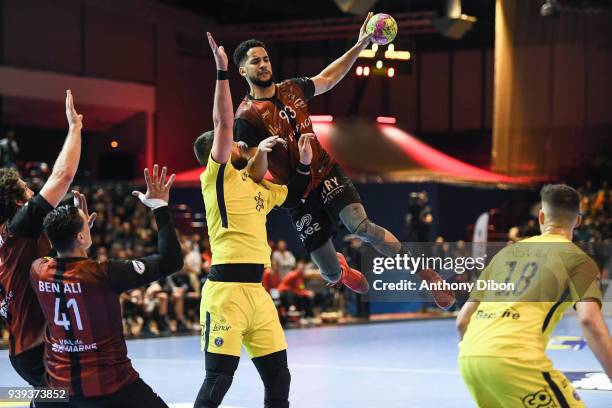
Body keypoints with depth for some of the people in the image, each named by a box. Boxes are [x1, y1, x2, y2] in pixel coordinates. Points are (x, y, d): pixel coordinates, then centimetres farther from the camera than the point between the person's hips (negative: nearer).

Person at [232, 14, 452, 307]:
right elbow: (254, 175, -15)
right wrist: (261, 150, -37)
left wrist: (359, 46, 14)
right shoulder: (246, 118, -13)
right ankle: (340, 269, 44)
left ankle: (423, 272, -15)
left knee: (360, 226, -27)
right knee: (330, 272, 2)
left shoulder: (292, 89, 3)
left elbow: (327, 78, 21)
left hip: (327, 174, 3)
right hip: (298, 195, -2)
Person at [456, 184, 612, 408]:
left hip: (468, 356, 7)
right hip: (515, 358, -6)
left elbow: (463, 319, 24)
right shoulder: (578, 259, 9)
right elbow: (589, 320, -9)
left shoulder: (506, 252, 25)